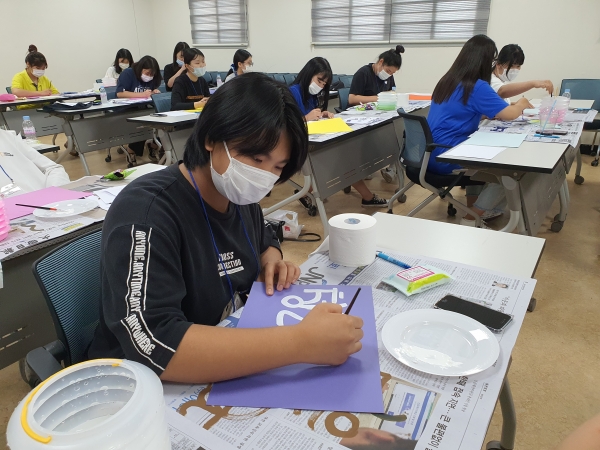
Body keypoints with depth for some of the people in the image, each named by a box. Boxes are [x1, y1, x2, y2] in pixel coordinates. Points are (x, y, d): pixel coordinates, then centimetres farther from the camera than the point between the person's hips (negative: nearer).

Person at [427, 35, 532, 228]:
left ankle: (474, 206, 33)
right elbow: (509, 115, -11)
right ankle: (470, 220, 4)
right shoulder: (477, 87, -14)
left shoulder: (447, 81, 11)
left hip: (431, 155, 9)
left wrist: (509, 105, 17)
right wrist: (522, 104, 11)